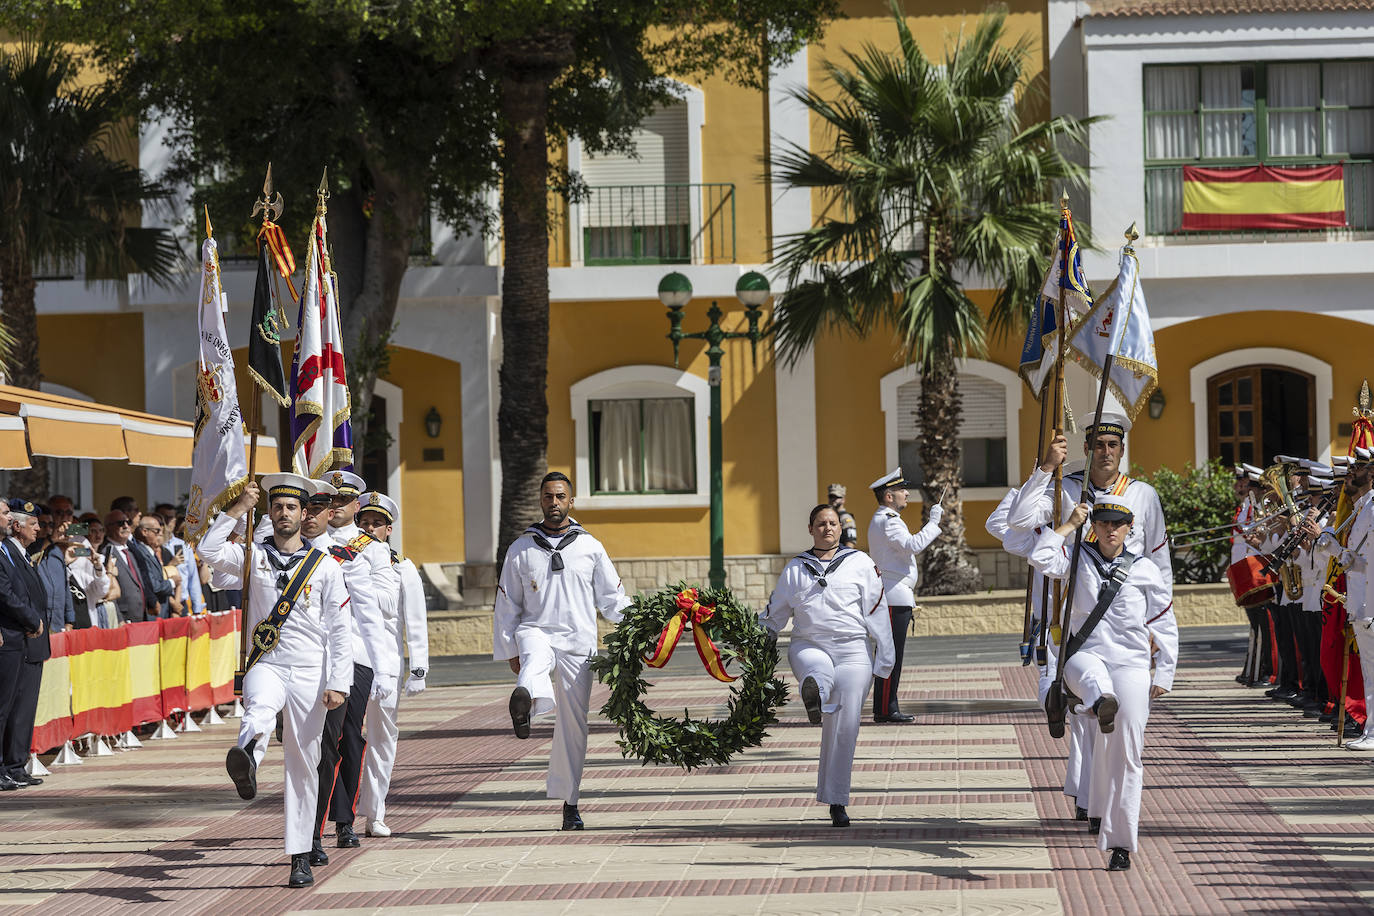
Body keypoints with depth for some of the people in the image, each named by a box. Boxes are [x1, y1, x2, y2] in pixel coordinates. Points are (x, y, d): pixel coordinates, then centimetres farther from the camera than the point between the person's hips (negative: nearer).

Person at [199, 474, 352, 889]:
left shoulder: (325, 567, 6)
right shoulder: (254, 556, 9)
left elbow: (340, 630, 3)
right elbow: (209, 550, -8)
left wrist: (338, 684, -5)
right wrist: (239, 508, -6)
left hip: (309, 674, 1)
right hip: (266, 666, -1)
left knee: (303, 766, 4)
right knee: (260, 708, -37)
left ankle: (301, 857, 11)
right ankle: (246, 761, -69)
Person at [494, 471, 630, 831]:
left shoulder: (590, 548, 11)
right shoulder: (521, 549, 10)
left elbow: (612, 599, 14)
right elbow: (507, 604, 13)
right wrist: (509, 650, 6)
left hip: (578, 643, 1)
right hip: (536, 630, -1)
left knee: (573, 724, 3)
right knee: (536, 658, -39)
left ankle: (569, 801, 14)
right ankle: (524, 700, -74)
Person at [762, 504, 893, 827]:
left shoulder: (860, 563, 10)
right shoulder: (795, 568, 16)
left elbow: (876, 612, 6)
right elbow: (774, 613, 24)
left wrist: (885, 657, 1)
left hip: (853, 651, -2)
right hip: (808, 647, 2)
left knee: (844, 728, -7)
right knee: (819, 670, -38)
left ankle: (836, 801, 0)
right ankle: (814, 694, -73)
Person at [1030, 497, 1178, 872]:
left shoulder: (1145, 571, 8)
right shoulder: (1079, 558, 11)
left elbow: (1166, 626, 11)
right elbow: (1040, 559, -8)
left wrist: (1164, 675, 6)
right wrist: (1070, 525, -1)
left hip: (1132, 663, -1)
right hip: (1085, 656, 1)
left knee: (1125, 753, -6)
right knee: (1089, 670, -40)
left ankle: (1121, 844, -1)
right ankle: (1102, 701, -73)